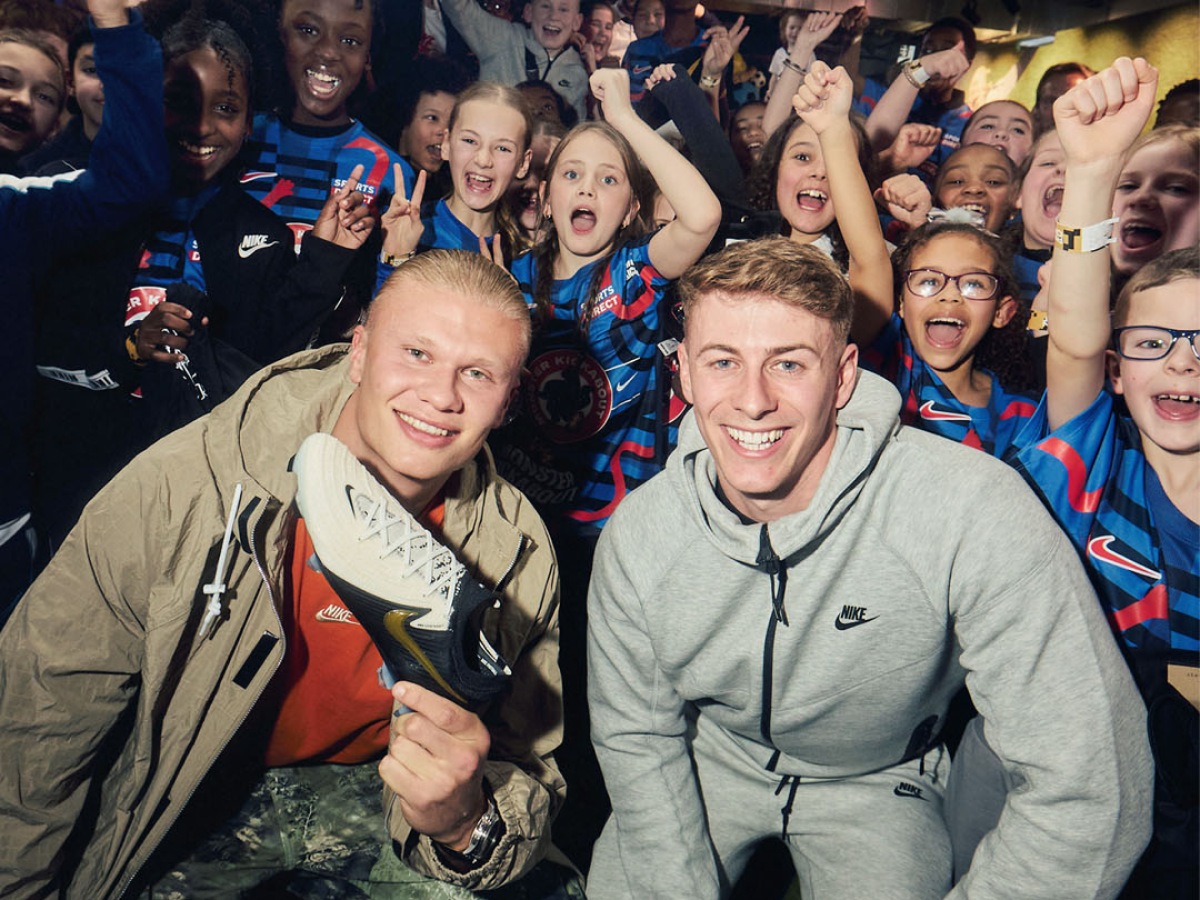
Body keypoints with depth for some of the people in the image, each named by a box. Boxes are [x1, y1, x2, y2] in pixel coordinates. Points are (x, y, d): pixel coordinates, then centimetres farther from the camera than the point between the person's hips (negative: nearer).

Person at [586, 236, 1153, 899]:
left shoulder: (972, 510, -33)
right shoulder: (637, 534, -20)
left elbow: (1089, 788, -29)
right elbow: (636, 735, -6)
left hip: (878, 782, -1)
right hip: (711, 756, 2)